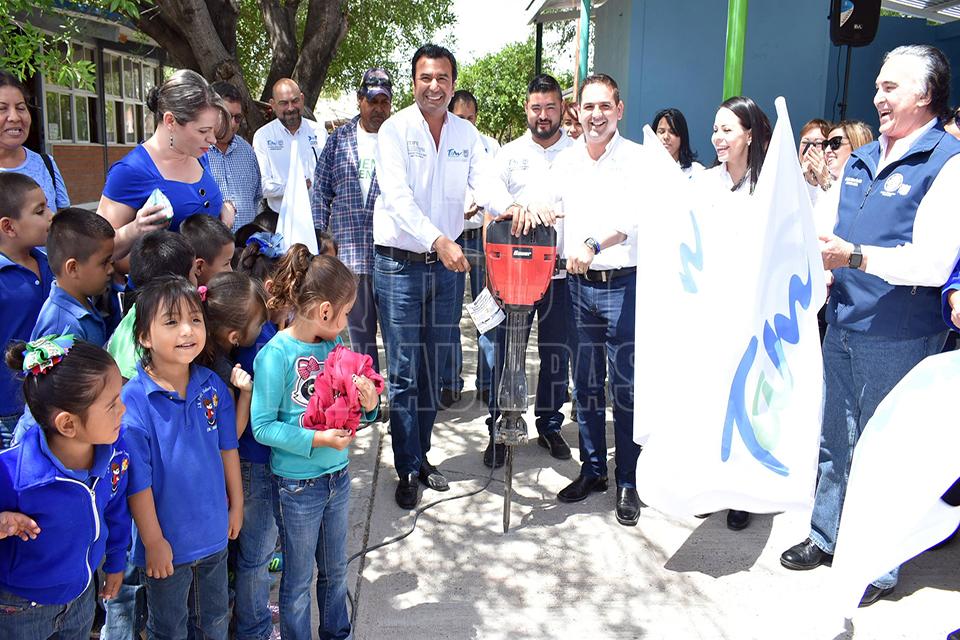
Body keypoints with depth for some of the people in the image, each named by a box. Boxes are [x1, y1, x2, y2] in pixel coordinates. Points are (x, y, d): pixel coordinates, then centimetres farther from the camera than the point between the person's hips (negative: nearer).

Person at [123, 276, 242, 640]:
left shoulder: (213, 386, -8)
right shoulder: (133, 401, -23)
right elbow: (138, 480, -18)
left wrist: (236, 505, 8)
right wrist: (153, 541, -13)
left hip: (214, 531, 4)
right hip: (167, 540, -4)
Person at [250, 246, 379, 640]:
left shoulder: (334, 345, -2)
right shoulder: (276, 355, -19)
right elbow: (262, 427, -18)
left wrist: (368, 405, -13)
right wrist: (316, 440, -24)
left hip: (338, 475, 6)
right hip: (299, 485, -6)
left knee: (335, 569, 24)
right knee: (299, 578, 14)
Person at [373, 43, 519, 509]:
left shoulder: (465, 133, 7)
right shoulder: (395, 130, -8)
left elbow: (486, 181, -6)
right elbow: (399, 198, -20)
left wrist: (510, 208, -30)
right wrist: (439, 240, -34)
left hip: (444, 265, 5)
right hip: (399, 264, -4)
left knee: (431, 368, 13)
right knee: (404, 371, -1)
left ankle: (421, 456, 28)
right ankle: (408, 470, 11)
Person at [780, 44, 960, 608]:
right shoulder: (862, 160, 12)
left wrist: (856, 257, -31)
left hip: (899, 335, -7)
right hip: (844, 323, 7)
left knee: (887, 449, 6)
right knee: (836, 438, 17)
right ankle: (828, 535, 34)